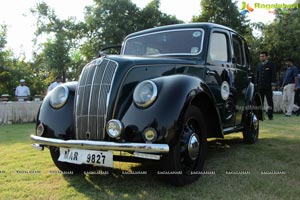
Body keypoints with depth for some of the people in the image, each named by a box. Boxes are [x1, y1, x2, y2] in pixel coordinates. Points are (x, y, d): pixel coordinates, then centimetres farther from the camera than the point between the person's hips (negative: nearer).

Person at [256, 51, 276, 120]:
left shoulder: (271, 64, 1)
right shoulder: (259, 65, 13)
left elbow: (274, 75, -3)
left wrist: (273, 85, -10)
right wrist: (256, 84, 9)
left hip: (268, 86, -4)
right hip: (260, 86, 4)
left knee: (270, 101, 1)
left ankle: (270, 116, 7)